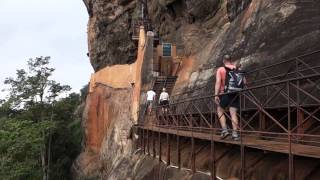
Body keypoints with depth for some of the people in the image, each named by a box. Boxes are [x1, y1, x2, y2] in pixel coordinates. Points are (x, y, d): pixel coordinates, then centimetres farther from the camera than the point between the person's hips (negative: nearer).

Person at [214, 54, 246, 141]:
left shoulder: (220, 70, -2)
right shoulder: (237, 69, 10)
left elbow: (218, 82, -13)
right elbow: (244, 82, 8)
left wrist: (216, 95, -18)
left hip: (225, 94, -3)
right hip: (235, 94, 3)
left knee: (220, 111, 14)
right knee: (233, 113, 3)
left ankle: (224, 130, 3)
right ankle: (235, 133, -4)